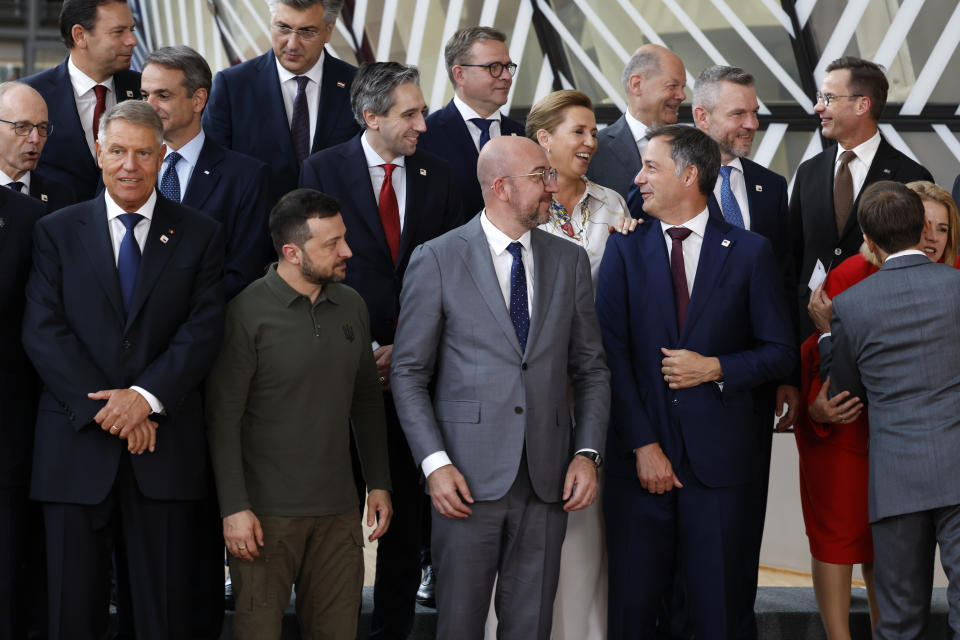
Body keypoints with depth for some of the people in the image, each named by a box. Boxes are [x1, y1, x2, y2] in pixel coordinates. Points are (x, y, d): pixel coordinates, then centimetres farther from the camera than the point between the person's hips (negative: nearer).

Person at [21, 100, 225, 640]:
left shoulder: (200, 235, 8)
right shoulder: (57, 232, 7)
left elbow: (205, 330, -2)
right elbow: (43, 332, -2)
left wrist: (146, 396, -16)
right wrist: (105, 409, -12)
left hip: (164, 446, 0)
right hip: (78, 447, 0)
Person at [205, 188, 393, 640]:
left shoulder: (351, 306, 8)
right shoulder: (247, 313, -10)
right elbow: (223, 418, -10)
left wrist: (379, 483, 14)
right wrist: (234, 508, -13)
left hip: (338, 510, 5)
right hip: (267, 514, -5)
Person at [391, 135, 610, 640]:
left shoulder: (569, 261, 10)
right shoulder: (437, 260, -2)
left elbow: (591, 368, 12)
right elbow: (408, 373, -2)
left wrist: (587, 454, 0)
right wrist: (434, 462, -11)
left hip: (547, 482, 3)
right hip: (469, 480, -3)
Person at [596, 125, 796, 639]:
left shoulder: (750, 252, 4)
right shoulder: (624, 250, 6)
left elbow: (781, 352, 5)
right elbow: (612, 355, -1)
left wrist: (715, 368, -12)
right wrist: (642, 445, -9)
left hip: (720, 460, -1)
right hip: (640, 458, 1)